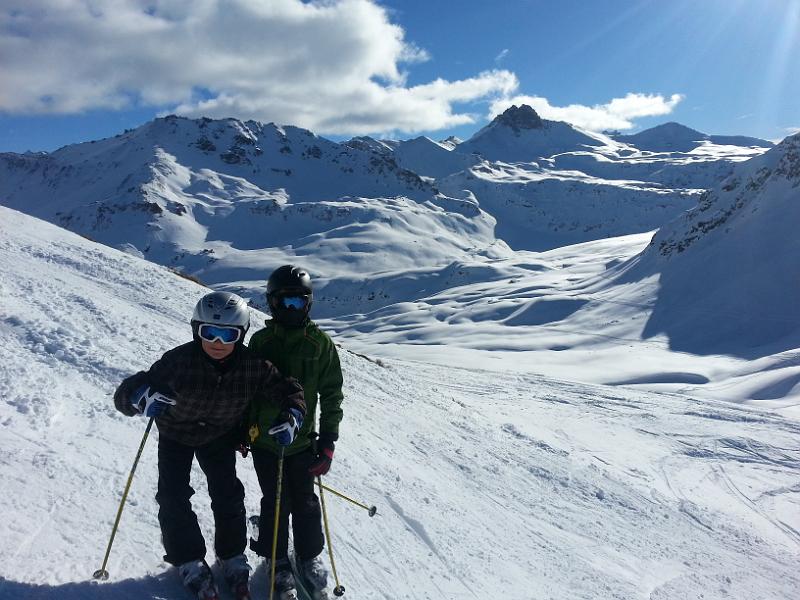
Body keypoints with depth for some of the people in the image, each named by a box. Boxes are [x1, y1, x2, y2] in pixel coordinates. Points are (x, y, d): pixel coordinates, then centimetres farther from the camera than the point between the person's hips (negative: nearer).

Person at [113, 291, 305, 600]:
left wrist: (292, 414, -38)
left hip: (221, 436, 1)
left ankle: (233, 558, 22)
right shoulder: (179, 361, -36)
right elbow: (126, 392, -35)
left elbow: (286, 390, -16)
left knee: (228, 496, 1)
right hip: (176, 433, -1)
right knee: (173, 498, -7)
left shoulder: (253, 365, -29)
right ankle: (190, 562, 12)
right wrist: (141, 396, -60)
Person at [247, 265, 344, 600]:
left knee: (305, 502, 10)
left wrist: (328, 442, -5)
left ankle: (309, 557, 34)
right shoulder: (260, 341, -4)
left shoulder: (320, 344, -6)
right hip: (264, 439, 0)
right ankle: (277, 560, 31)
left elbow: (331, 395, -3)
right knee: (276, 503, 8)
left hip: (302, 440, 0)